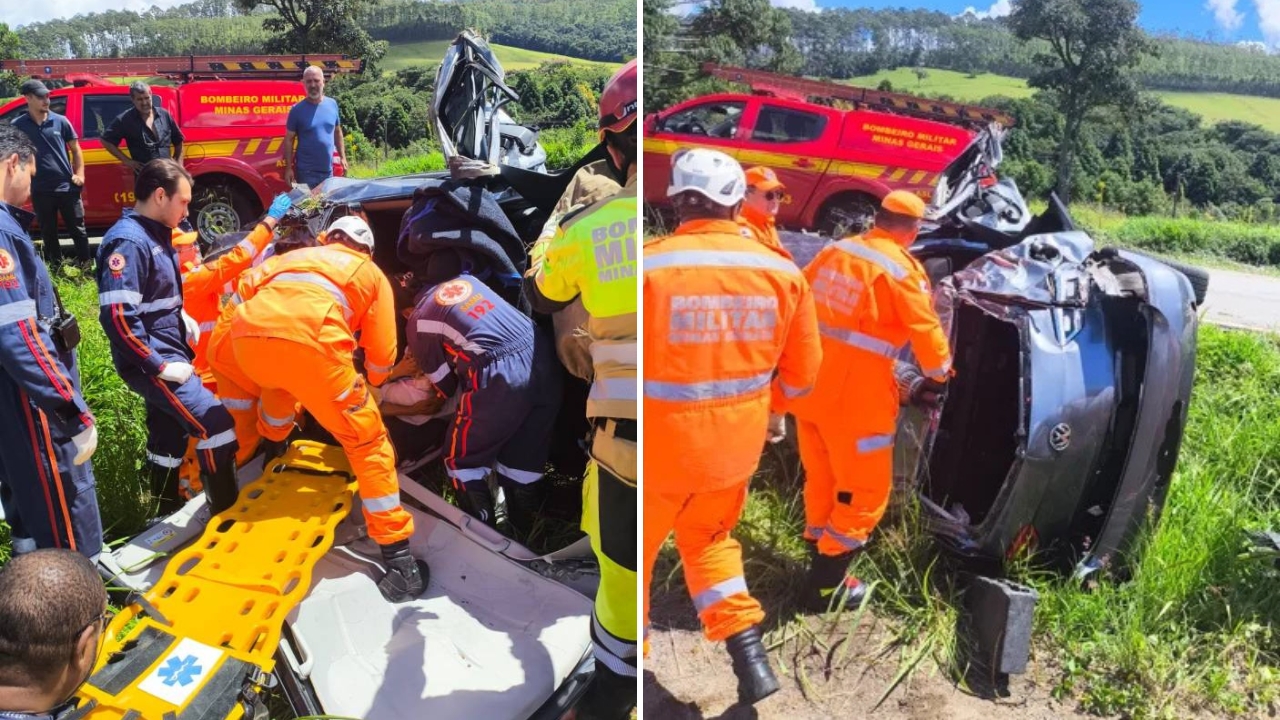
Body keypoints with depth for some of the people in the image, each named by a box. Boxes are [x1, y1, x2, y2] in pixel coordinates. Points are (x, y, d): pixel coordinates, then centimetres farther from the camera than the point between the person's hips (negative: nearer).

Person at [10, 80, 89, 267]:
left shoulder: (60, 121, 2)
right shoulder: (17, 125, 0)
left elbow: (75, 149, 8)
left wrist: (79, 174, -1)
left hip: (67, 186, 0)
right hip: (40, 190, 0)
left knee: (77, 230, 6)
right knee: (48, 233, 10)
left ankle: (86, 265, 17)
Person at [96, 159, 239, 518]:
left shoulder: (155, 234, 11)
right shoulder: (128, 242, -19)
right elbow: (118, 317, -25)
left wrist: (184, 323, 8)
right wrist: (160, 366, -22)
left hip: (168, 354, 10)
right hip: (152, 363, -10)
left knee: (168, 437, 18)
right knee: (215, 423, -13)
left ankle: (168, 512, 32)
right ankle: (226, 513, -3)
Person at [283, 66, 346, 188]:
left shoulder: (332, 104, 3)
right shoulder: (297, 110, -8)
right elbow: (289, 140, -5)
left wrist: (342, 157, 8)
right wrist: (288, 168, -10)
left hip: (328, 170, 4)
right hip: (306, 172, -4)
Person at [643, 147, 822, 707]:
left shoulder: (649, 264, -20)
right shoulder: (782, 273, -6)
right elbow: (802, 373, 3)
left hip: (660, 443, -4)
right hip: (736, 445, 4)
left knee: (638, 547, 20)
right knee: (709, 539, 28)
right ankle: (749, 656, 22)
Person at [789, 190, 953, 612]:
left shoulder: (834, 251, 6)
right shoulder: (901, 269, -12)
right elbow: (925, 330, -8)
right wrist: (938, 375, 11)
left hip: (809, 385, 7)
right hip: (855, 397, -7)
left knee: (820, 479, 21)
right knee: (864, 490, 8)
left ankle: (821, 558, 36)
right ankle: (826, 585, 13)